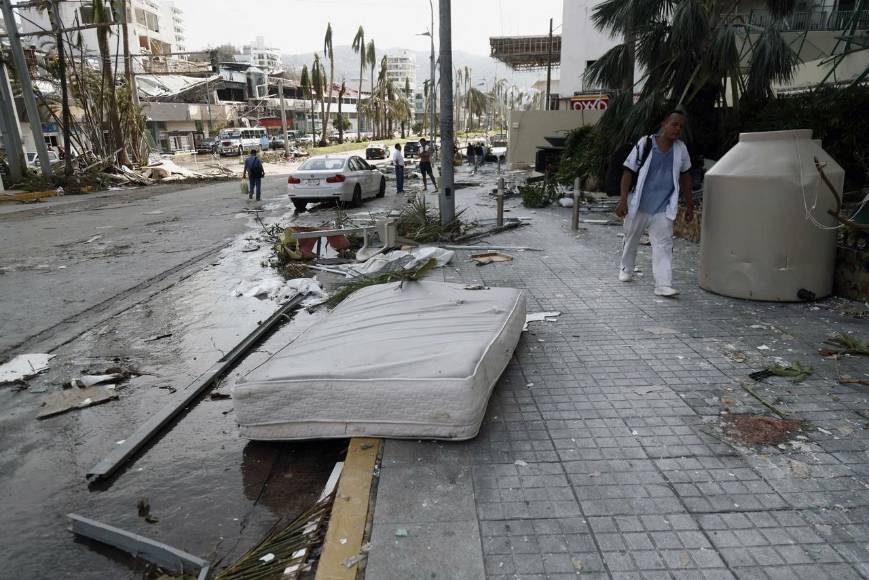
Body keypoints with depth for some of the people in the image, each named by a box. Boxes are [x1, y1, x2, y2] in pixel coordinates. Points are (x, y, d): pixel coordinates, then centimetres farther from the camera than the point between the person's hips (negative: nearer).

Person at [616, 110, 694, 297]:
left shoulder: (681, 149, 3)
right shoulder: (645, 144, -8)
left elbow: (685, 177, 13)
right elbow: (628, 172, -8)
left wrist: (689, 206, 14)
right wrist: (623, 200, -15)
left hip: (663, 208, 2)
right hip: (639, 205, -1)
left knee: (663, 245, -8)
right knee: (631, 238, 16)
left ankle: (663, 284, -11)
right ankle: (626, 269, 39)